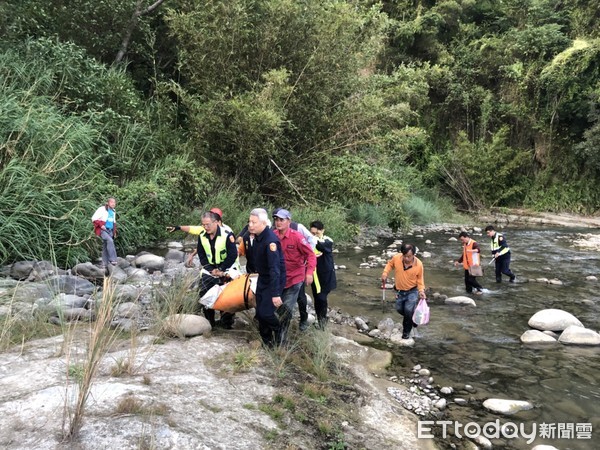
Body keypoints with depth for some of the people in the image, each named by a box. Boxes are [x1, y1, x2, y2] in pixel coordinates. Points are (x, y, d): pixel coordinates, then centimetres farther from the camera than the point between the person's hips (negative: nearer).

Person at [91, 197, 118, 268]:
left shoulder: (113, 212, 17)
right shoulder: (102, 209, -6)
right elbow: (94, 218, -10)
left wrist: (114, 232, 21)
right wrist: (101, 225, -21)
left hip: (110, 231, 7)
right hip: (102, 230, -7)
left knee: (105, 247, 6)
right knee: (110, 240, -28)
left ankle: (105, 264, 7)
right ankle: (112, 259, -32)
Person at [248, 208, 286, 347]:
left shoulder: (271, 240, -29)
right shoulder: (257, 236, -2)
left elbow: (275, 269, -32)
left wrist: (275, 294, -33)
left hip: (274, 281, -8)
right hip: (262, 279, 8)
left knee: (266, 312, -11)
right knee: (259, 312, 11)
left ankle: (278, 331, 19)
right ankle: (266, 340, 29)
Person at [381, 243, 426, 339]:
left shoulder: (418, 264, -22)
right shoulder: (396, 258, -20)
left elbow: (420, 279, -7)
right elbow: (390, 264, 4)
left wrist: (421, 290, -20)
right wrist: (385, 273, -10)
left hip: (413, 291, -3)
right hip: (400, 291, 4)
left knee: (409, 310, -17)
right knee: (399, 309, 13)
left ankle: (407, 331, 6)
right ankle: (412, 318, 44)